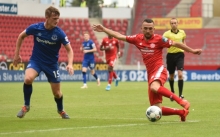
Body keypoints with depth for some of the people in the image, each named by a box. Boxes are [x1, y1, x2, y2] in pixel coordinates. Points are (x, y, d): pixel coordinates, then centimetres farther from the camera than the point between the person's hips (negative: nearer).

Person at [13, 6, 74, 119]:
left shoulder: (59, 33, -18)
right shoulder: (35, 28, -16)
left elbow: (69, 50, -11)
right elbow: (21, 36, 3)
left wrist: (70, 64, -29)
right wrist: (17, 54, 5)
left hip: (51, 64, 1)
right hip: (36, 60, 0)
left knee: (57, 92, 5)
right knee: (28, 79, -30)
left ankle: (61, 110, 39)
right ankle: (26, 106, -8)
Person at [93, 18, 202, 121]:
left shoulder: (159, 39, -5)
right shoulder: (138, 39, 8)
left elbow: (176, 44, 2)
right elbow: (120, 36, 15)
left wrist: (192, 51, 3)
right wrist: (103, 29, 14)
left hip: (159, 70, -6)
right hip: (150, 74, 6)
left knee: (154, 87, -42)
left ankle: (182, 102, -35)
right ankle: (182, 112, 17)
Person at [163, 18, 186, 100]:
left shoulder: (182, 32, 5)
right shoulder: (167, 33, -4)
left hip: (179, 54, 0)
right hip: (170, 55, 0)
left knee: (180, 74, -16)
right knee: (171, 75, 11)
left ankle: (180, 94, -14)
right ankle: (172, 91, 35)